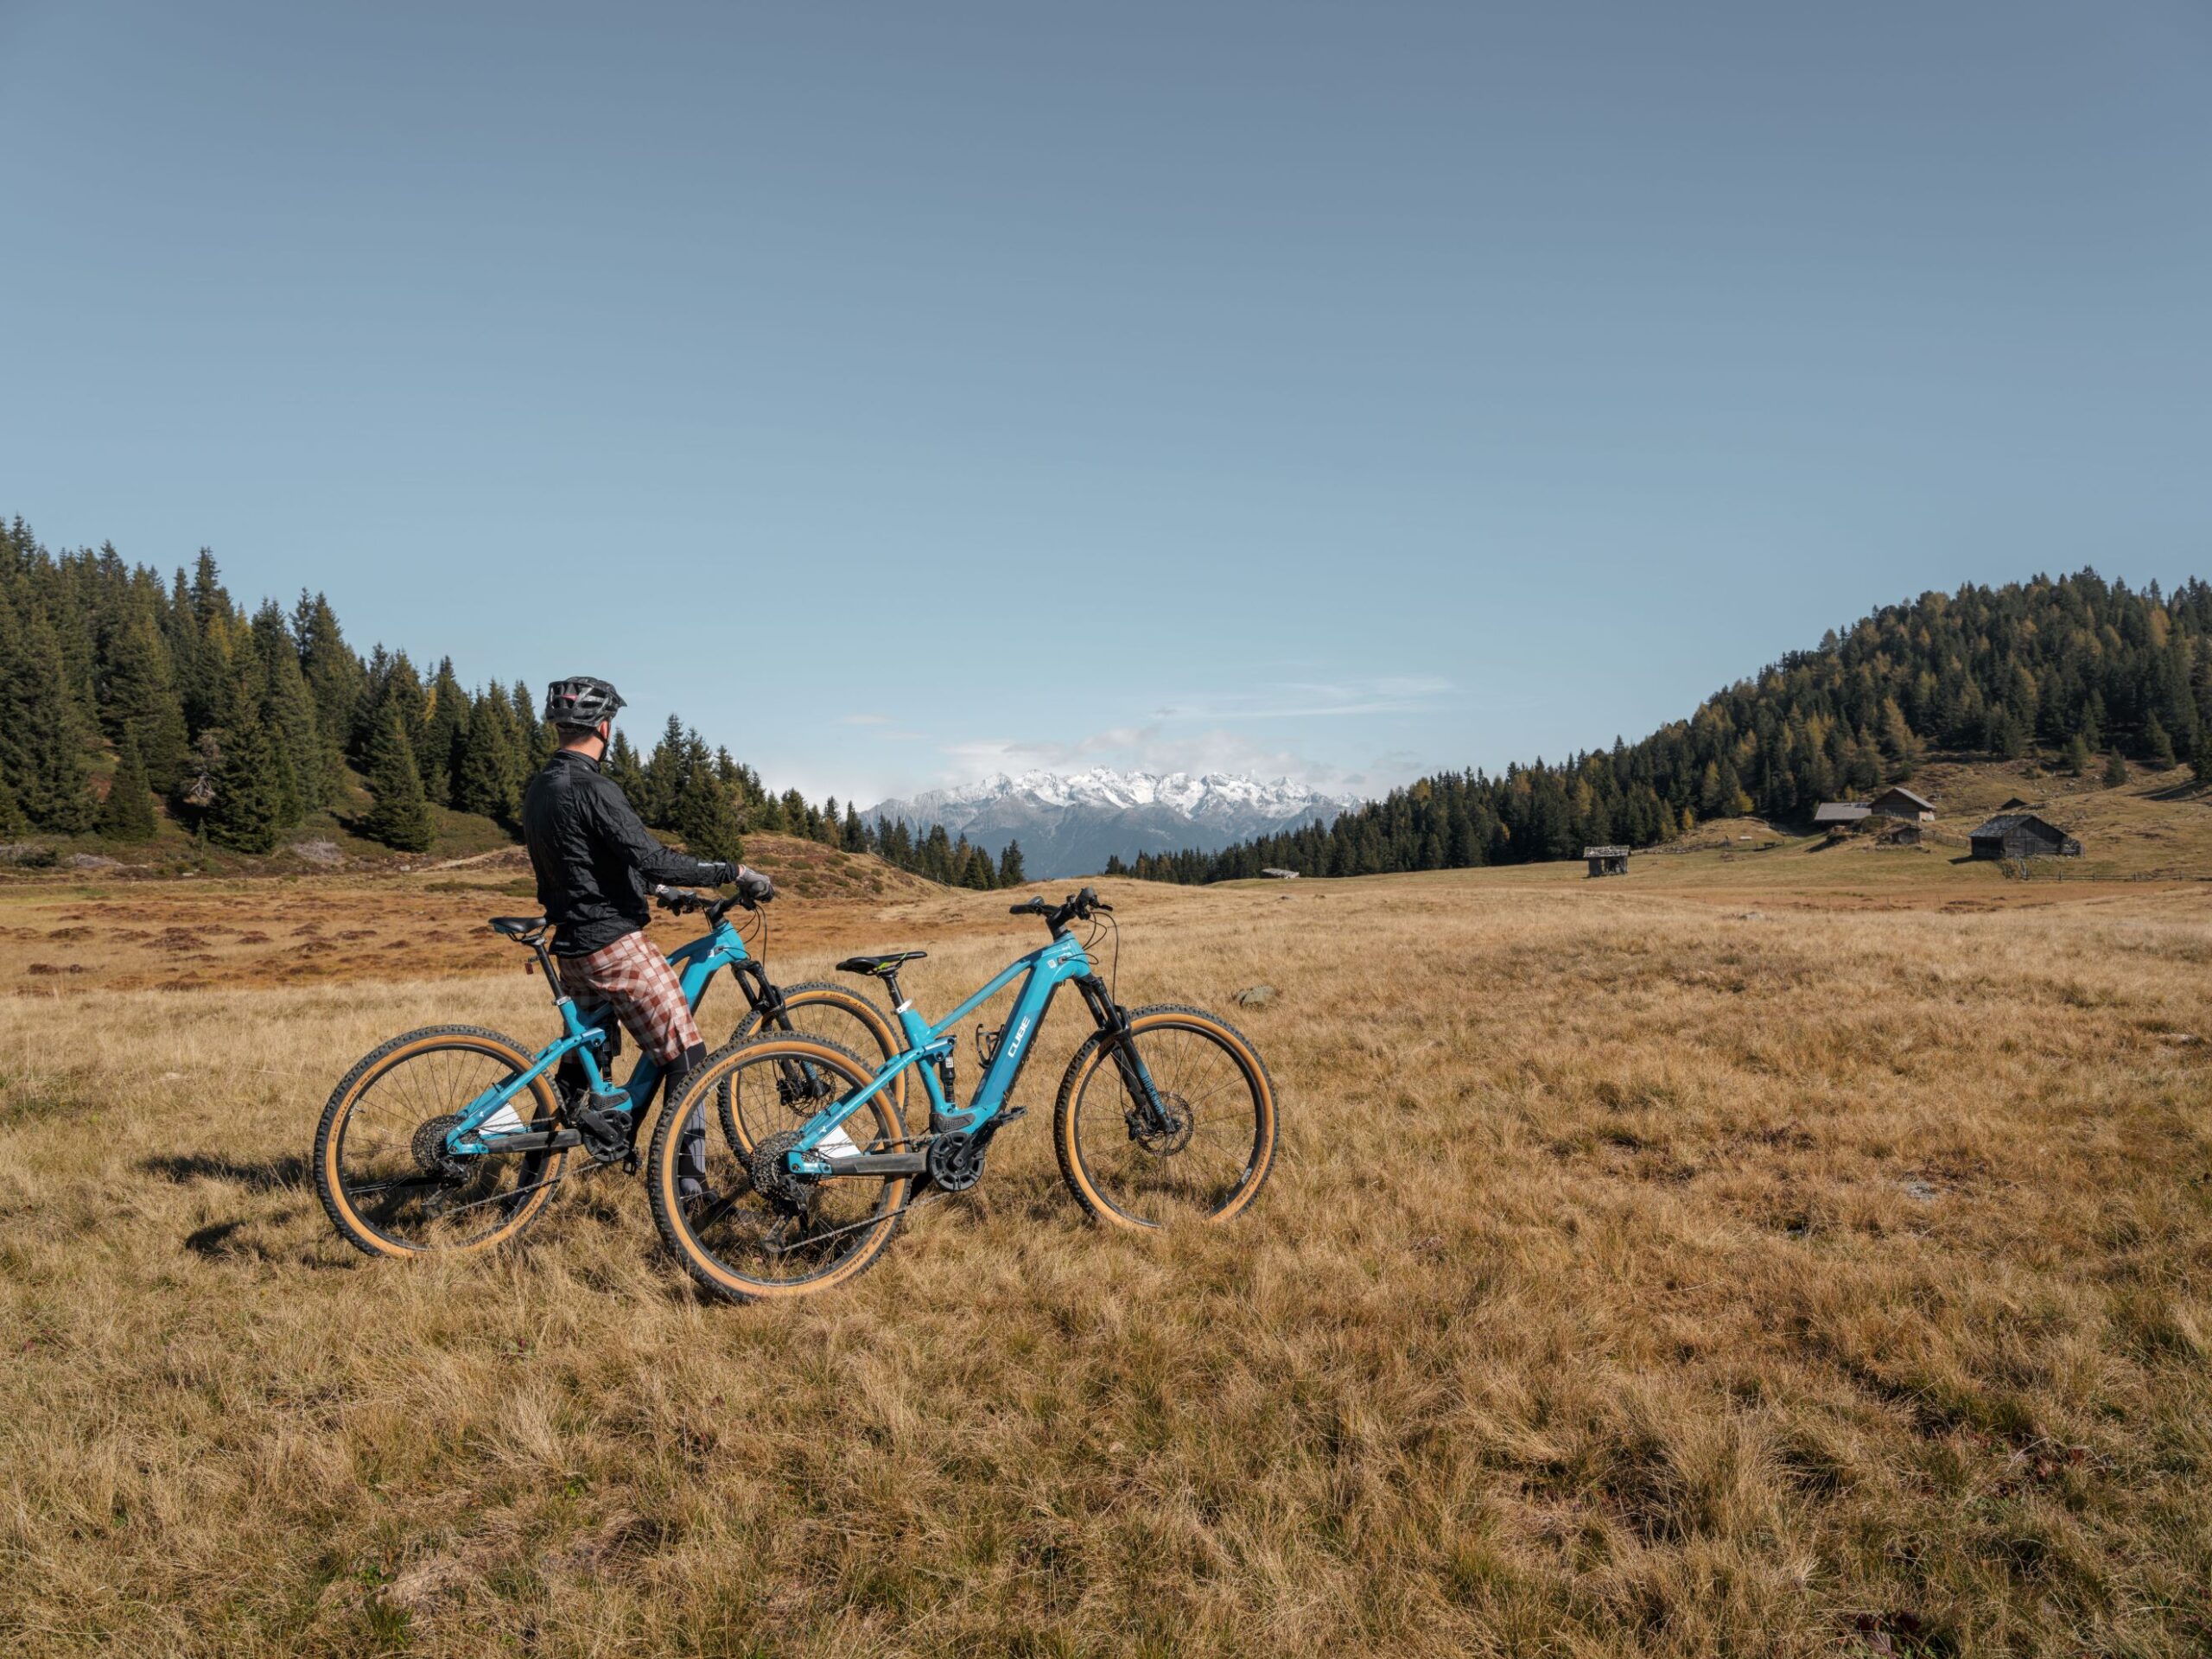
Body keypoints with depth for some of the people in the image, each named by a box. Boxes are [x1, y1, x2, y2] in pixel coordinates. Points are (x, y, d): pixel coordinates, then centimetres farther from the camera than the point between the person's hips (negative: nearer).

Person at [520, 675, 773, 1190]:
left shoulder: (538, 791, 12)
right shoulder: (591, 789, -17)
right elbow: (652, 860, -26)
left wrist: (652, 885, 27)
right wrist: (734, 872, -21)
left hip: (571, 948, 9)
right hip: (615, 945, -9)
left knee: (588, 1054, 24)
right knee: (686, 1056, -4)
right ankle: (689, 1185, -5)